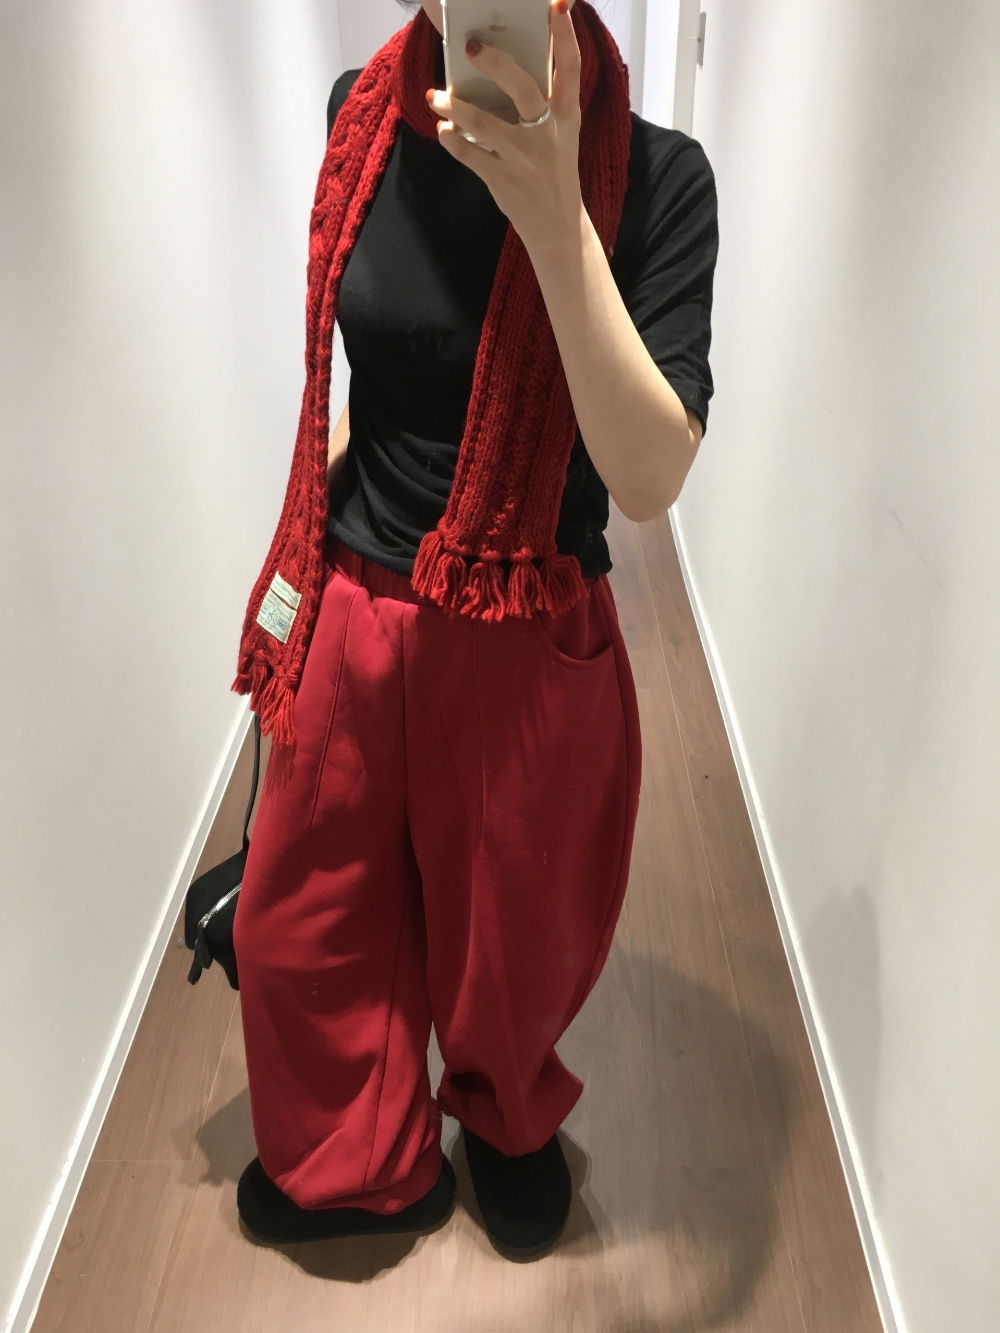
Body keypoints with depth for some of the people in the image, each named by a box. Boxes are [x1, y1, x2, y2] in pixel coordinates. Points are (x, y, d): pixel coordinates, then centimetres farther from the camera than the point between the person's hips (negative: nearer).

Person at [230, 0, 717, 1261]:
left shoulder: (654, 176, -14)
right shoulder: (363, 112, -1)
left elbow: (650, 478, -24)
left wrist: (553, 213, -31)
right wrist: (308, 532, 13)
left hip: (531, 639, -3)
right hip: (353, 610, 4)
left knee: (513, 938, 18)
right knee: (302, 915, 17)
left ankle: (507, 1123, 55)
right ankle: (362, 1166, 48)